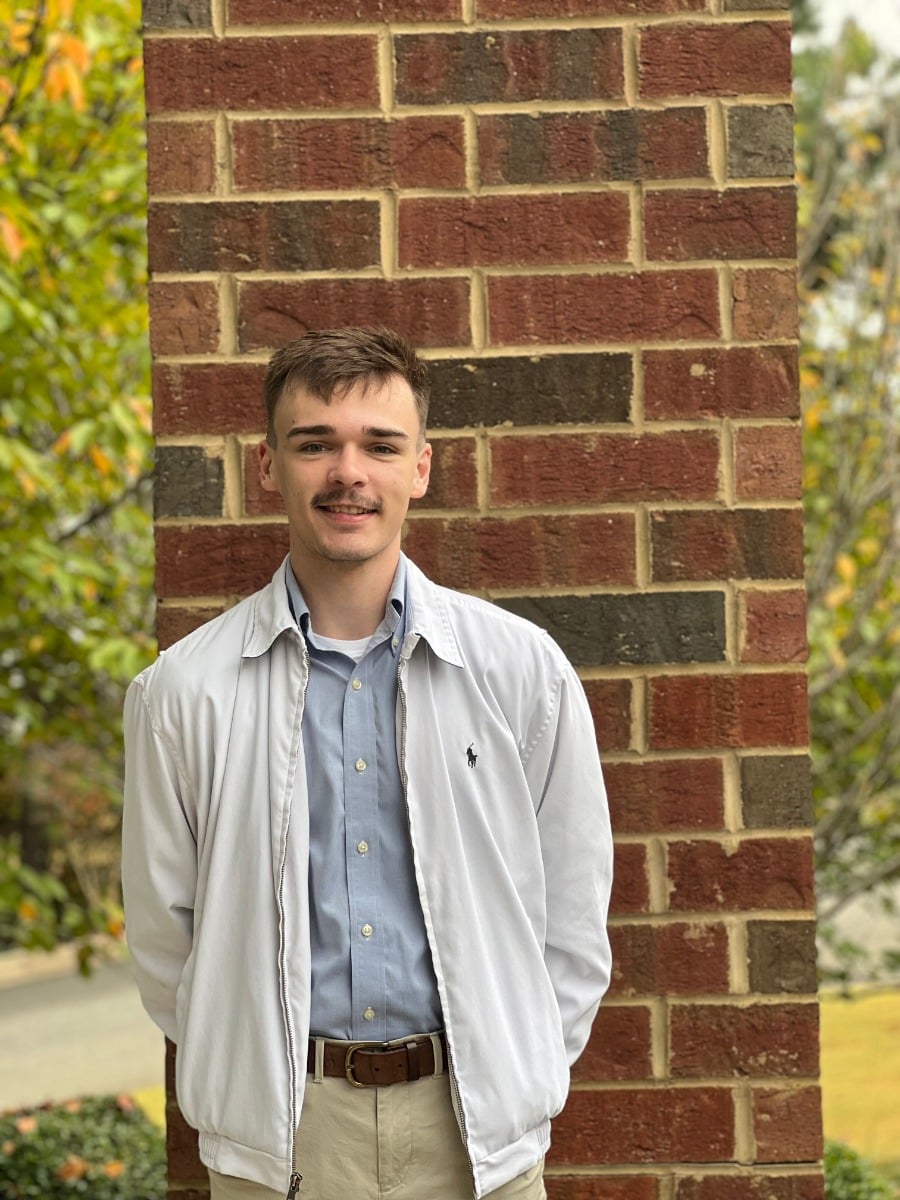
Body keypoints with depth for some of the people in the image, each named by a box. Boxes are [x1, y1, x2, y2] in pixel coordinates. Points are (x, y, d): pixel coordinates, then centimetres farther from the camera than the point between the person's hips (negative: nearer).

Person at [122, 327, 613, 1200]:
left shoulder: (523, 668, -2)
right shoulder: (185, 689, -3)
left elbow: (573, 921, 4)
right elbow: (162, 936, 4)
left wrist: (518, 1085, 2)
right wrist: (250, 1084, 4)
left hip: (477, 1129, 1)